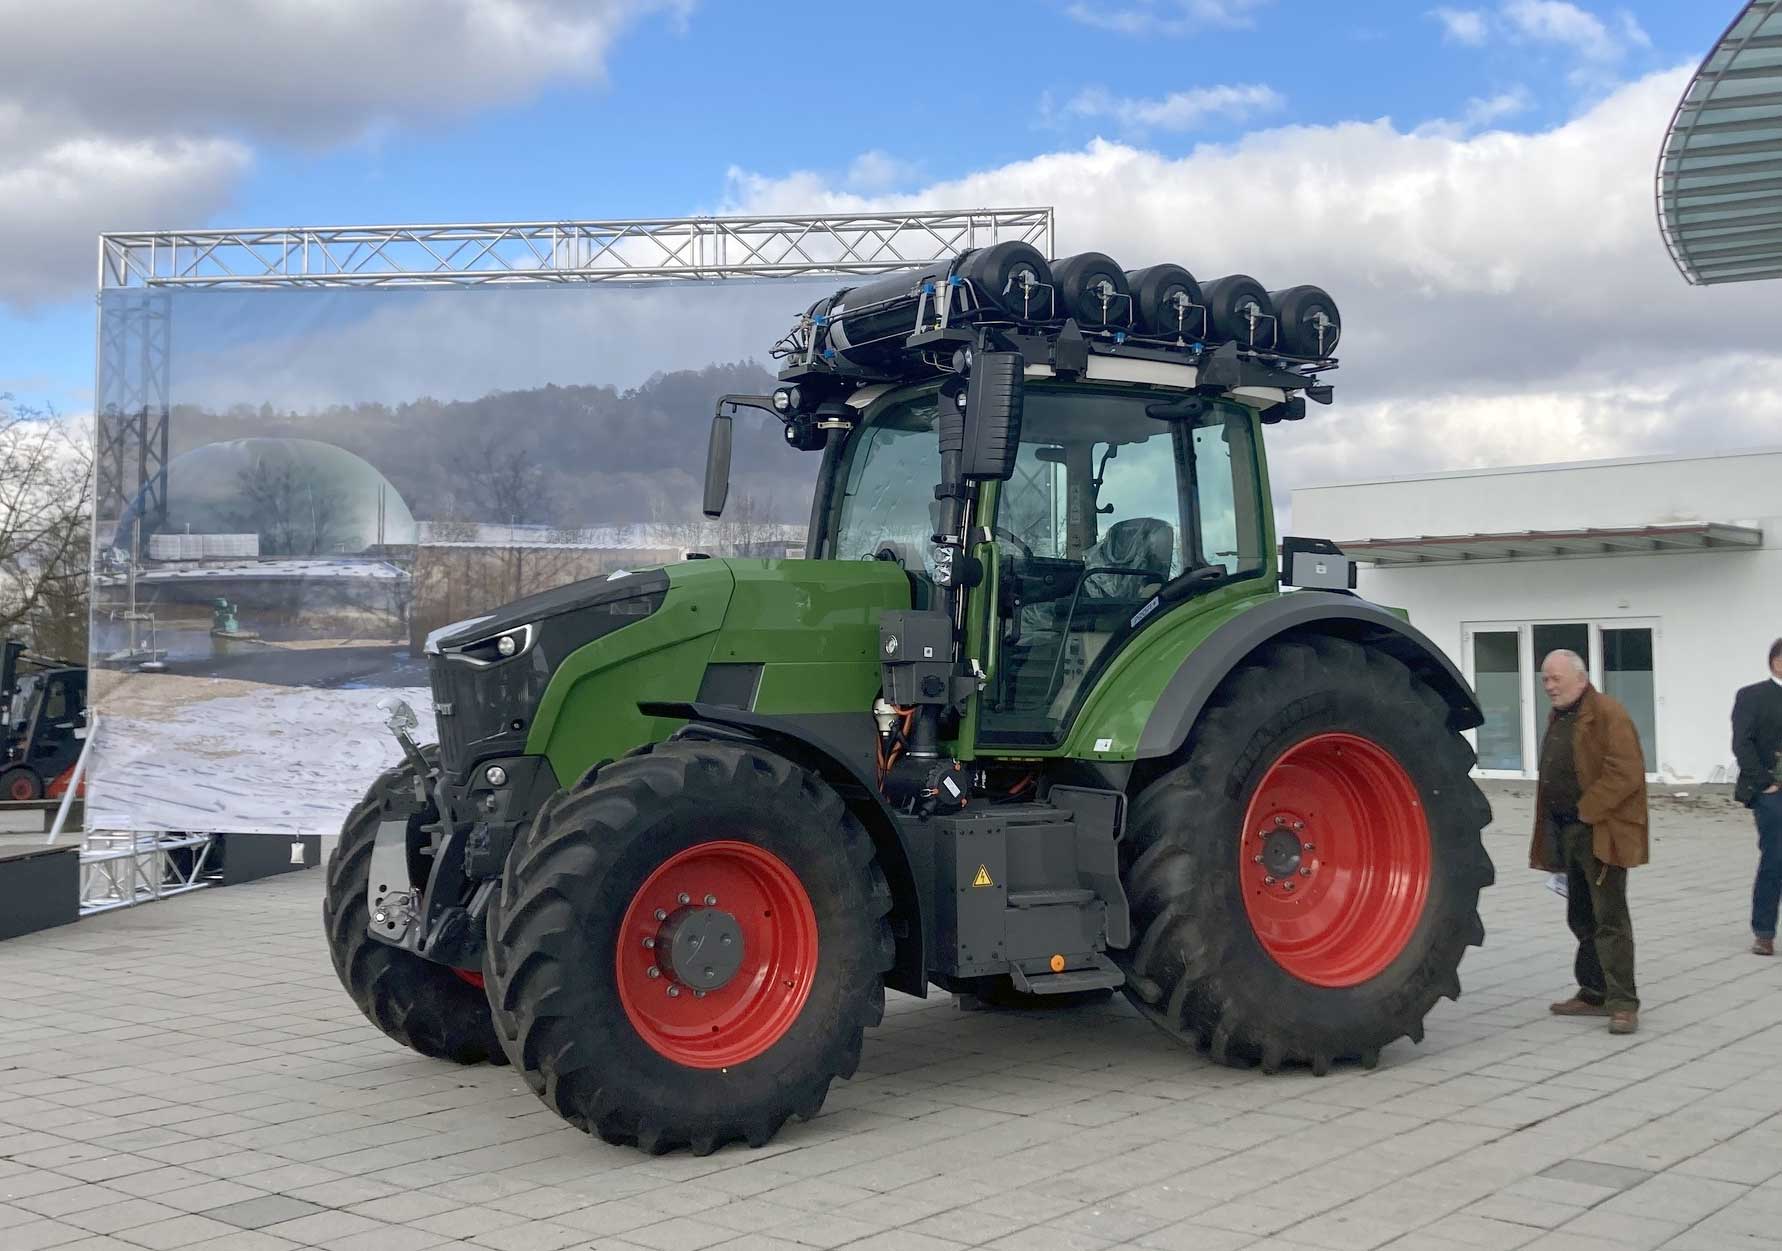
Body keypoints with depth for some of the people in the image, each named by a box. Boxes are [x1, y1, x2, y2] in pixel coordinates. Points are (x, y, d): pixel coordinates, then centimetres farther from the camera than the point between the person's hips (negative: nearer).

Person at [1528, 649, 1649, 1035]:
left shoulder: (1608, 715, -13)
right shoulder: (1558, 717, 16)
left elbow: (1626, 773, -22)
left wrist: (1586, 811, -18)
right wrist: (1552, 831, 16)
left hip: (1601, 834, -9)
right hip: (1567, 833, 9)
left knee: (1609, 920, -7)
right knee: (1581, 918, 15)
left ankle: (1623, 1003, -3)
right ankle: (1593, 993, 25)